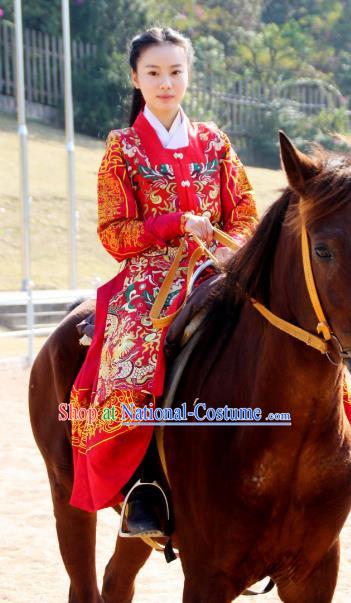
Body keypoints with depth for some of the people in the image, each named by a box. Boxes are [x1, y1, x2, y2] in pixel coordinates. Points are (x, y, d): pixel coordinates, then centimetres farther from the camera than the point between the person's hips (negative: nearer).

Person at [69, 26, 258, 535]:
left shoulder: (214, 142, 14)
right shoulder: (123, 149, 5)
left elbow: (246, 213, 12)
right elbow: (114, 232, 0)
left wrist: (232, 249, -10)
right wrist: (179, 223, -13)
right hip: (150, 282, -3)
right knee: (131, 376, -32)